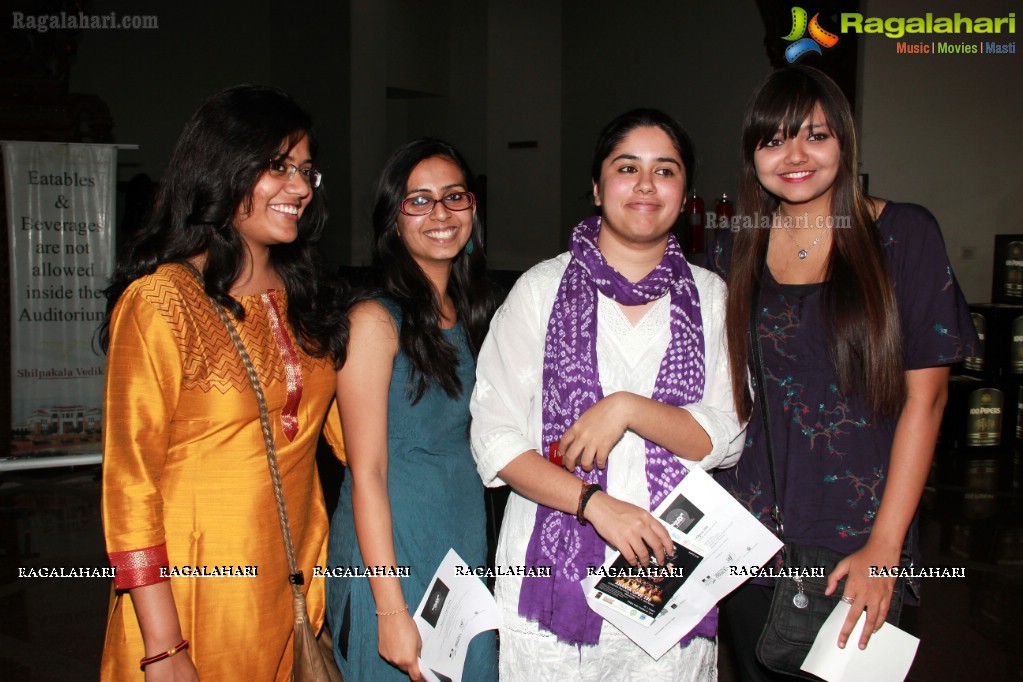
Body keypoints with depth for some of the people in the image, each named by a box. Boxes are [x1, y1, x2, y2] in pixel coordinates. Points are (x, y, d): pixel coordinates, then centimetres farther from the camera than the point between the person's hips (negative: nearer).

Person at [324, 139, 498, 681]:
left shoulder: (469, 318, 9)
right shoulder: (375, 321, -13)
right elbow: (367, 471, -16)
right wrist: (391, 609, -18)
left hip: (467, 549, 7)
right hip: (391, 554, -7)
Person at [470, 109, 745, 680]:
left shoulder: (710, 297, 5)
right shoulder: (542, 289, 1)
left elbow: (726, 439, 0)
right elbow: (494, 435, -3)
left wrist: (628, 409, -15)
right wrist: (594, 502, -15)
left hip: (670, 566, 1)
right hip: (553, 566, -1)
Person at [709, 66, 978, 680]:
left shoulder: (904, 236, -5)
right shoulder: (736, 252, 4)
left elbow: (925, 394, -7)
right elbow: (721, 397, 9)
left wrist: (885, 545, -11)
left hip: (857, 534, -2)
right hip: (748, 539, 3)